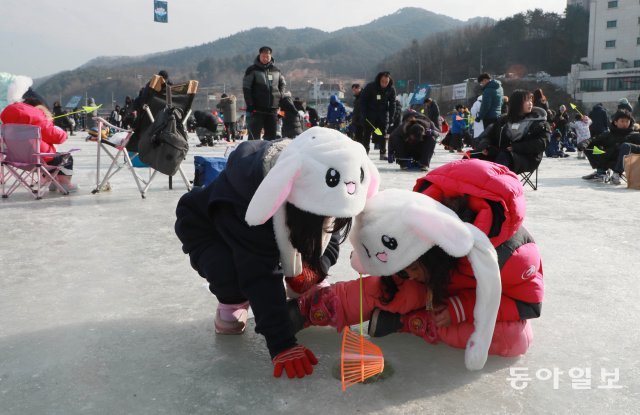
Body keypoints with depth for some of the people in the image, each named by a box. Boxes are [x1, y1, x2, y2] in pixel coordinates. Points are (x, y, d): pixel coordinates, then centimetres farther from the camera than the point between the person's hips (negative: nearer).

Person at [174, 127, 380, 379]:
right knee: (227, 270, -34)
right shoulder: (247, 188, -44)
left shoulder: (323, 187, -27)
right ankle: (232, 302, -1)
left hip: (274, 230, 5)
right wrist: (282, 344, -45)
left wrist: (314, 269, -34)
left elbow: (330, 241, -12)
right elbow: (260, 273, -43)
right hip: (207, 228, -4)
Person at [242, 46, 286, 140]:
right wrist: (250, 106, -11)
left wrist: (280, 96, 8)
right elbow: (246, 88, -4)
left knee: (272, 134, 9)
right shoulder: (252, 70, -1)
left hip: (273, 109, 4)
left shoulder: (276, 70, 11)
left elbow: (283, 84, 25)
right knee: (254, 136, -7)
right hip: (257, 109, -4)